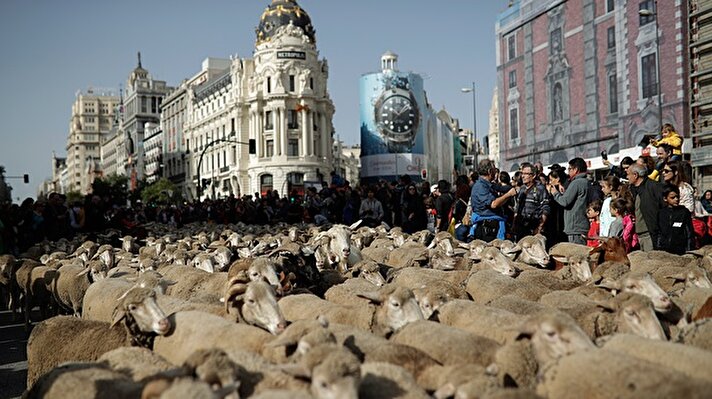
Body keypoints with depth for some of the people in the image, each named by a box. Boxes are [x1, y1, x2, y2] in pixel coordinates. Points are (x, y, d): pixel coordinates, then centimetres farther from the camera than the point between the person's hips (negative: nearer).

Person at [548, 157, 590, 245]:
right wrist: (563, 192, 15)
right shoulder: (586, 182, 17)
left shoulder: (576, 183, -12)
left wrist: (555, 193, 0)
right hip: (584, 227, 9)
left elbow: (565, 202, -17)